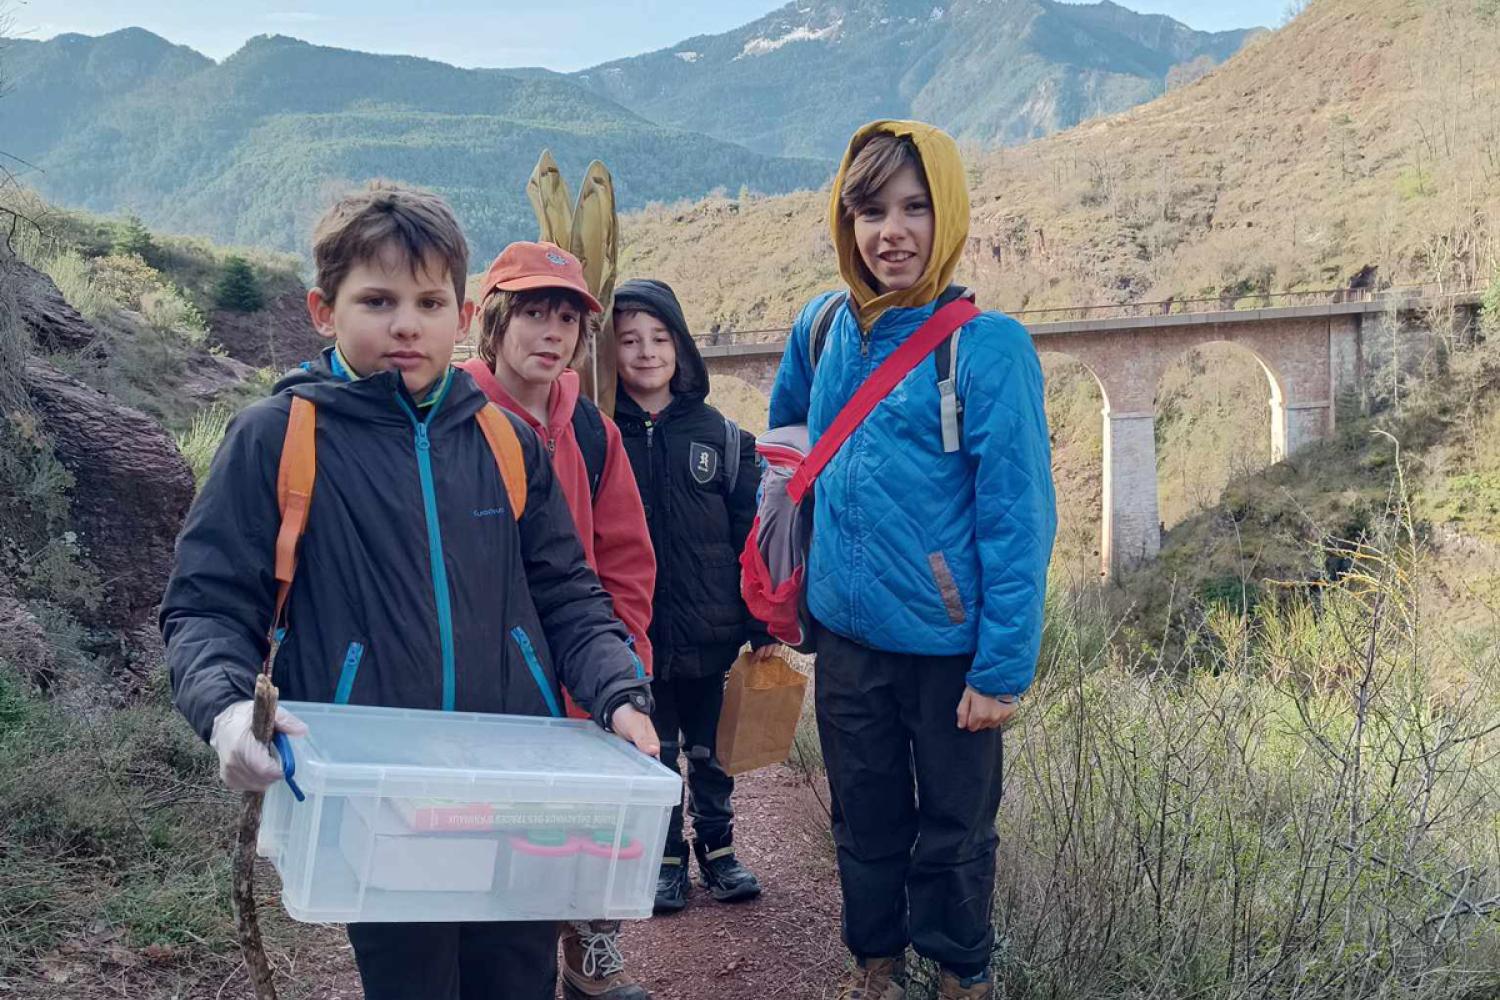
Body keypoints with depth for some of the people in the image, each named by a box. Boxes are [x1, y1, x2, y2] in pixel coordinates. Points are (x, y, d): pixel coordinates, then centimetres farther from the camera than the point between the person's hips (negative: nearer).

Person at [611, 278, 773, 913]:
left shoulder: (718, 434, 1)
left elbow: (749, 532, 3)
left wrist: (762, 622, 1)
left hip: (709, 628, 1)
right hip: (632, 631, -1)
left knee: (712, 750, 15)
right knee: (652, 753, 11)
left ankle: (717, 848, 33)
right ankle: (666, 859, 27)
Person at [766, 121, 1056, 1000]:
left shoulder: (986, 346, -14)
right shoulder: (823, 330, 1)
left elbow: (1020, 517, -15)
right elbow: (786, 442, 19)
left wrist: (1004, 666, -17)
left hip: (949, 647, -4)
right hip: (846, 635, 4)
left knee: (954, 830, 14)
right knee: (865, 820, 20)